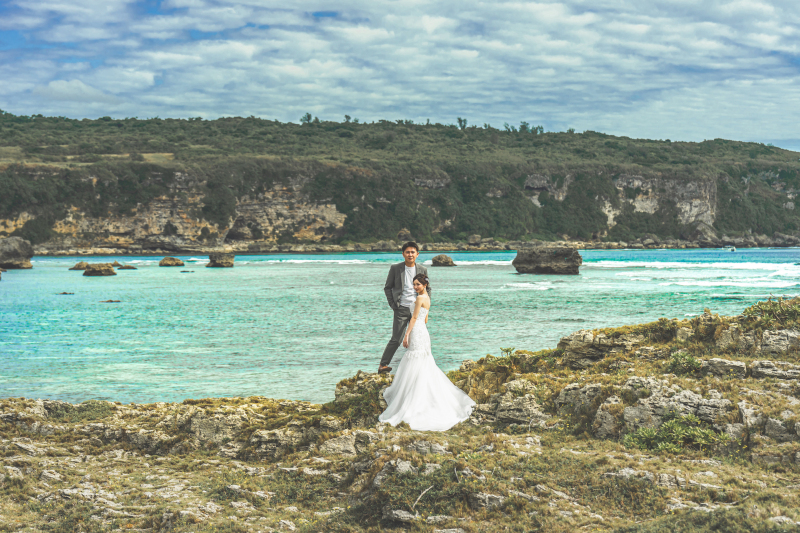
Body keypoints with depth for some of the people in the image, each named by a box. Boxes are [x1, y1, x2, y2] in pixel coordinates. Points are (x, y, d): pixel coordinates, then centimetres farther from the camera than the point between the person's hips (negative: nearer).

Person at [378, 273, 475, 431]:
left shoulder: (420, 298, -14)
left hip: (417, 334, -10)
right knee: (425, 367, 16)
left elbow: (414, 318, -15)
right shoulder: (427, 298, 14)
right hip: (423, 332, 10)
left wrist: (406, 335, -13)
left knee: (414, 369, -7)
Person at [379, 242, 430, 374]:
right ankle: (383, 364, 3)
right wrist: (393, 305, -3)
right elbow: (387, 288, 5)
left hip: (417, 309, 3)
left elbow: (427, 288, 17)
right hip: (401, 309, -3)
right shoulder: (395, 268, -1)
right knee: (396, 340, -7)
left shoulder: (423, 270, 5)